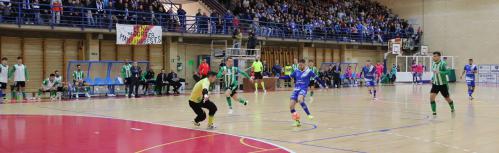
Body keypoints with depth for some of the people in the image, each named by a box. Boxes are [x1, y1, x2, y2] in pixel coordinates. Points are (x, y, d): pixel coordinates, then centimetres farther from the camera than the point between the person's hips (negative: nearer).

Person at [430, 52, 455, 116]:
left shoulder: (443, 63, -18)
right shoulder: (433, 63, 3)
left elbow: (447, 72, -27)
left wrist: (439, 72, -39)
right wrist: (432, 78, 10)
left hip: (443, 84, -5)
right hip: (435, 83, 5)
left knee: (447, 98, 12)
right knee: (431, 96, -15)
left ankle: (452, 108, 42)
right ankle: (434, 112, -9)